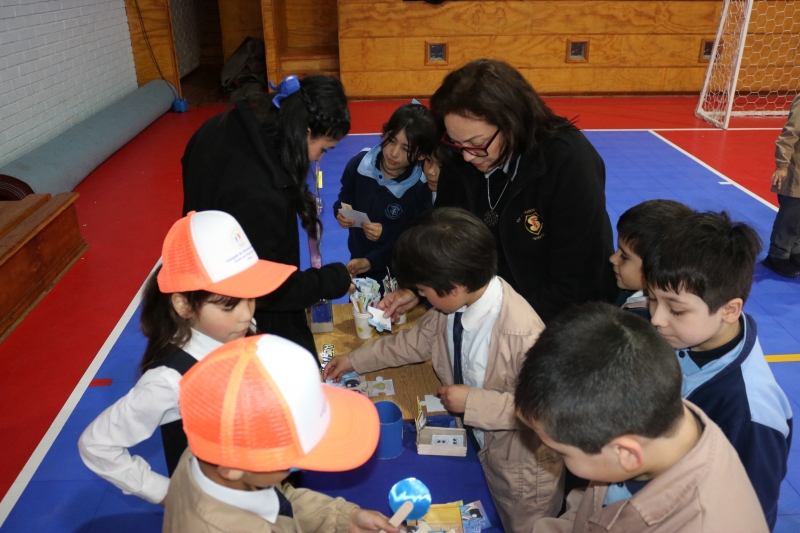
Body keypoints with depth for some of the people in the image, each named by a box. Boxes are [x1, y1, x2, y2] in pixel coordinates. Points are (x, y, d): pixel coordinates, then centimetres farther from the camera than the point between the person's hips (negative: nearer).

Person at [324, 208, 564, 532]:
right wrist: (355, 360, 9)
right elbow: (418, 339, 3)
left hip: (521, 464, -6)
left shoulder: (521, 333, -37)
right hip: (476, 444, 6)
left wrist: (473, 402, -29)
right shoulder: (454, 304, -15)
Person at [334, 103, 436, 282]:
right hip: (358, 264, 4)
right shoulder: (359, 164, -13)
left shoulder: (421, 189, -25)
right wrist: (341, 212, -15)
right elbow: (345, 198, 7)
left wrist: (379, 248, -29)